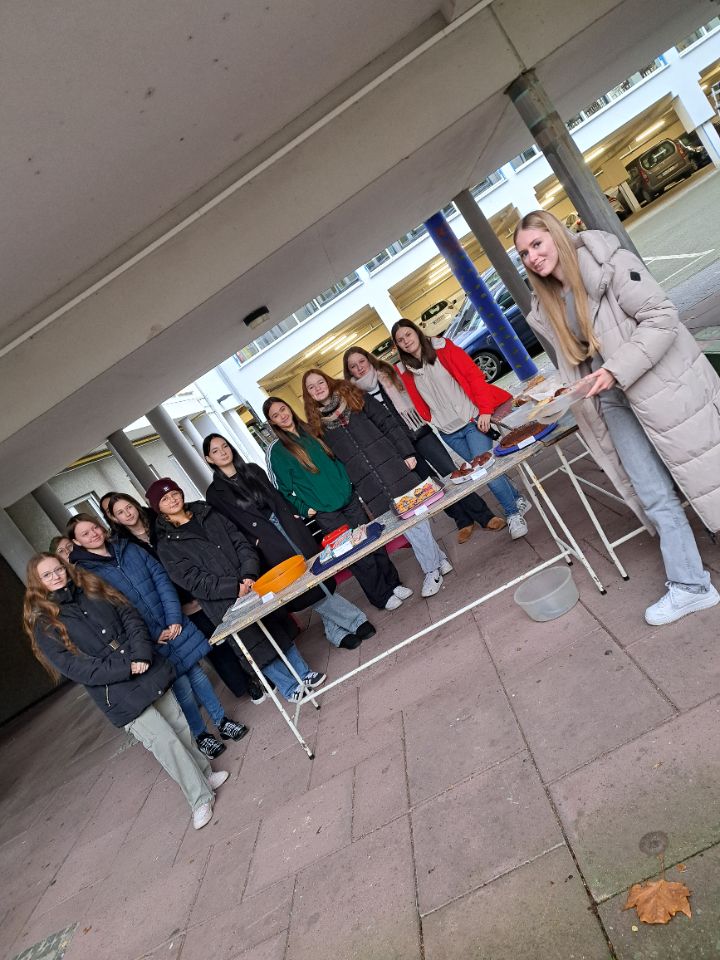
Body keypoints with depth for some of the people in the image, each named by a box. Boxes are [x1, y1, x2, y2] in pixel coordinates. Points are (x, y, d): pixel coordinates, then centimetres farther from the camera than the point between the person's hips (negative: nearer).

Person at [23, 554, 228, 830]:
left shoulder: (93, 590, 8)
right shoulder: (43, 623, -5)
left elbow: (130, 617, 3)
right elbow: (72, 666, -13)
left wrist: (141, 653, -14)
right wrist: (125, 668, -19)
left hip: (150, 671, 5)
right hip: (117, 694, -4)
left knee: (179, 725, 12)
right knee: (165, 740, -5)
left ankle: (205, 773, 34)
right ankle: (200, 798, 11)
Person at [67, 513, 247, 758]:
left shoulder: (129, 549, 6)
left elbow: (161, 579, 2)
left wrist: (175, 617, -10)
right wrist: (155, 634, -13)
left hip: (174, 625, 4)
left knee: (196, 672, 11)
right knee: (182, 687, 3)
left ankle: (221, 720, 29)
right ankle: (201, 735, 25)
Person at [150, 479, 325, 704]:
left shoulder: (210, 515, 9)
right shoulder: (166, 545, -2)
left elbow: (241, 544, 3)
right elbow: (194, 582, -11)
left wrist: (249, 574, -13)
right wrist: (235, 587, -19)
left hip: (253, 585, 4)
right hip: (224, 604, -3)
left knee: (279, 627, 11)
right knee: (258, 645, 2)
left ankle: (303, 673, 30)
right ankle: (289, 688, 22)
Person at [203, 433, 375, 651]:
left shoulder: (253, 470, 14)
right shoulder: (215, 493, 2)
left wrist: (293, 516, 7)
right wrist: (255, 543, -11)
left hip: (290, 527, 4)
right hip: (268, 545, -4)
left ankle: (336, 630, 11)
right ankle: (354, 621, 5)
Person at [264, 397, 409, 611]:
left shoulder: (311, 431, 9)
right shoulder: (275, 450, -5)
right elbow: (283, 488, -2)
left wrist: (347, 483, 10)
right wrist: (304, 509, -8)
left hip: (349, 499, 5)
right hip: (325, 513, -4)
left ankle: (393, 583, 26)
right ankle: (382, 596, 19)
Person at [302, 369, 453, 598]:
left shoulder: (355, 398, 5)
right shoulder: (317, 424, 8)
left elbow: (388, 424, 2)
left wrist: (407, 453, -6)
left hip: (394, 469, 0)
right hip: (368, 487, 1)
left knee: (415, 515, 1)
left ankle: (432, 568, 16)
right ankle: (436, 560, 19)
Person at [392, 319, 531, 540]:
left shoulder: (443, 349, -2)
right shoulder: (406, 372, 6)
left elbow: (474, 375, -6)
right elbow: (418, 406, 10)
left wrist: (485, 410, -13)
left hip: (472, 420, -3)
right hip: (449, 433, 3)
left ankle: (513, 513, 7)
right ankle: (517, 499, 25)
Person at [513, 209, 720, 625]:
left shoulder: (608, 263, -13)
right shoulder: (546, 304, 8)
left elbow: (662, 317, -17)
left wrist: (616, 370, -23)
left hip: (662, 386, -5)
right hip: (612, 399, 6)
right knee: (654, 495, 6)